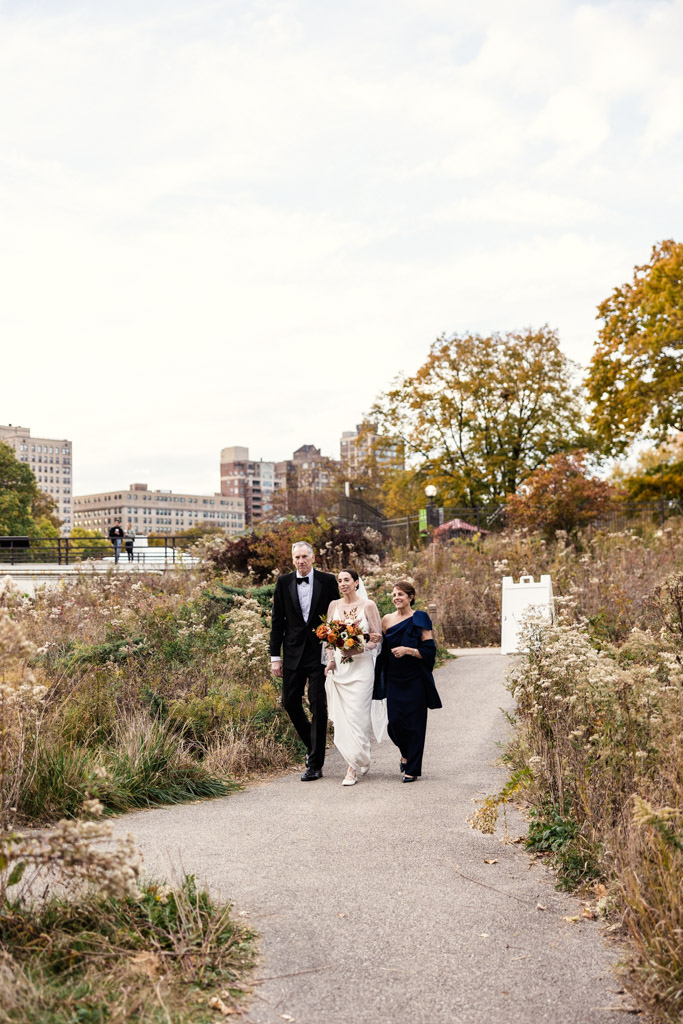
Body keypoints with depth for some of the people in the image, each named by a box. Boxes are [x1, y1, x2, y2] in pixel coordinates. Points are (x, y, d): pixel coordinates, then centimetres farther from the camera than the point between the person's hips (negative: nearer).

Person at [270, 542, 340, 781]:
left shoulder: (328, 581, -1)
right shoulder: (283, 582, 4)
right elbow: (277, 621, 5)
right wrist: (275, 656, 2)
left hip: (321, 652, -3)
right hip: (294, 653, 3)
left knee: (318, 706, -2)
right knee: (290, 703, 7)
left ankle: (315, 765, 5)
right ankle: (313, 745, 33)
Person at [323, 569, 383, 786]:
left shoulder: (368, 605, -2)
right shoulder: (334, 605, 9)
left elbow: (377, 637, 0)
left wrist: (361, 647, -17)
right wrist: (331, 659, 1)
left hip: (361, 665, -4)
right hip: (338, 667, 4)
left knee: (356, 715, -8)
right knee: (340, 717, 3)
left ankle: (354, 768, -1)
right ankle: (361, 760, 21)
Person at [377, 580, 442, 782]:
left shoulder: (420, 620, -4)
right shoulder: (387, 620, 9)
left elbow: (429, 650, -9)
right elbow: (382, 650, 17)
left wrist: (408, 650, -19)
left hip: (415, 680, -4)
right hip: (394, 680, 4)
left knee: (414, 722, -2)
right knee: (395, 721, -2)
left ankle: (413, 769, 8)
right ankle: (406, 753, 29)